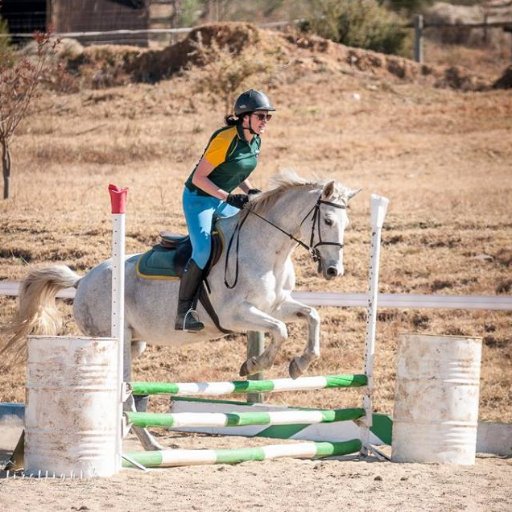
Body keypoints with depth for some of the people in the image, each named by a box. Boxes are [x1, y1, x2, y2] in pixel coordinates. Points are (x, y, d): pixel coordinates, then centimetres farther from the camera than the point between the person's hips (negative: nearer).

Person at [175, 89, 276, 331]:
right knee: (203, 251, -24)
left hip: (223, 201, 9)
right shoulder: (226, 139, -25)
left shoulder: (255, 141, 1)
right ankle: (183, 312, -18)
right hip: (199, 199, -9)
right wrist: (229, 198, -28)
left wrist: (250, 191, -3)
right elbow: (199, 178, -23)